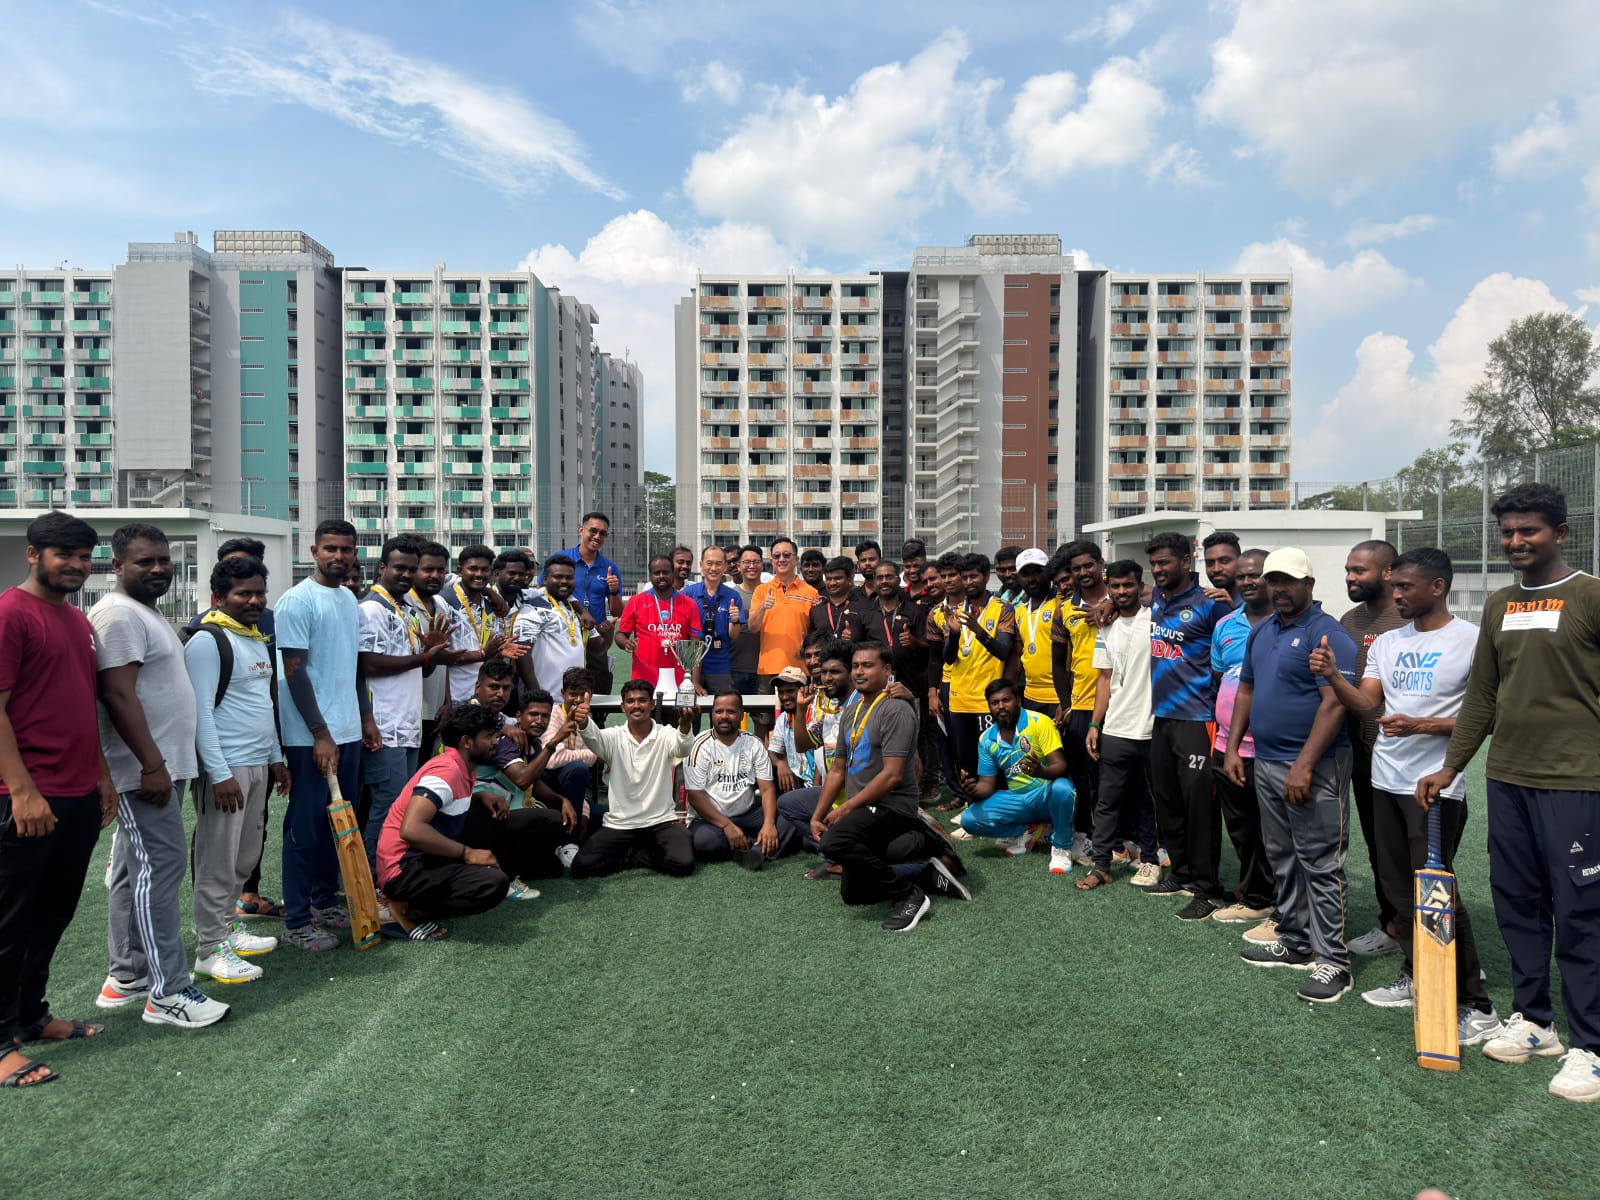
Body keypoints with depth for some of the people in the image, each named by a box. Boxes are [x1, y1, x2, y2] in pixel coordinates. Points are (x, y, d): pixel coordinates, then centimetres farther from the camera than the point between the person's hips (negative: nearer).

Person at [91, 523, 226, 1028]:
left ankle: (127, 975, 24)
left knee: (136, 870, 15)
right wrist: (152, 764, -24)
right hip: (144, 770, -10)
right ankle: (167, 993, -3)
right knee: (159, 869, -8)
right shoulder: (119, 614, -14)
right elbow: (118, 694, -22)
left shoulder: (147, 612, 18)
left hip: (162, 764, 10)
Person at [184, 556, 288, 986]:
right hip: (225, 768, -8)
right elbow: (201, 713, -17)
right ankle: (210, 948, 7)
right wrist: (220, 774, -20)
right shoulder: (207, 641, -12)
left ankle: (228, 926, 28)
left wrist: (275, 757, 19)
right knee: (218, 861, -1)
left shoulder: (259, 639, 14)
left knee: (245, 857, 15)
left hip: (259, 765, 8)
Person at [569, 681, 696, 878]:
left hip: (661, 821, -1)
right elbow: (593, 737, -24)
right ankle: (646, 853, 5)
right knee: (582, 866, -18)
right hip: (619, 824, 1)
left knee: (684, 863, -26)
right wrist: (583, 722, -50)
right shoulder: (614, 737, -1)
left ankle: (629, 854, 4)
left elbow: (682, 747, -26)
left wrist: (685, 726, -51)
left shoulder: (665, 734, -3)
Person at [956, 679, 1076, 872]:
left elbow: (1061, 766, -20)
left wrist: (1040, 771, -43)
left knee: (1061, 787, -39)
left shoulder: (1039, 722, -14)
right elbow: (987, 783, 5)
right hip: (1017, 799, 4)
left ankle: (1062, 847, -13)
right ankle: (1028, 831, 4)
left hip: (1047, 794, -4)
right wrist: (974, 790, -20)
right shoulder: (987, 740, 1)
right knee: (970, 819, -15)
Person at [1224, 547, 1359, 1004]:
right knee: (1282, 860, 15)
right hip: (1266, 763, 8)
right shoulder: (1261, 632, 13)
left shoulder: (1327, 635, -13)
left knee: (1320, 865, -3)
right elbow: (1246, 691, 20)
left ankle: (1332, 961, 4)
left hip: (1313, 768, -8)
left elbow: (1334, 704, -20)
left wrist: (1304, 767, -24)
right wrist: (1233, 747, 11)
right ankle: (1295, 942, 27)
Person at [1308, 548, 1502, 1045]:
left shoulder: (1471, 641, -10)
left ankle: (1476, 1006, 5)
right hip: (1385, 781, 7)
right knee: (1399, 888, 15)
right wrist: (1332, 676, -13)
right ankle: (1415, 977, 29)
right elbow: (1364, 703, 4)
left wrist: (1422, 726, -21)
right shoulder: (1387, 642, 10)